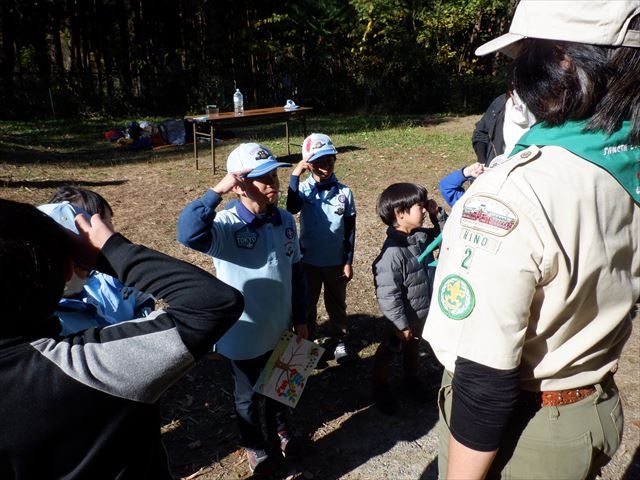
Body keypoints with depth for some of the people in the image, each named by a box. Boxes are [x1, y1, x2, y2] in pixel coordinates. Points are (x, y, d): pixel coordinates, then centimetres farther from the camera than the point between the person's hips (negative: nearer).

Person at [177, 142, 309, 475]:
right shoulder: (226, 225, -24)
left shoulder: (285, 220, -7)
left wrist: (300, 319, 8)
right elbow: (189, 233, -46)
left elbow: (296, 272, 3)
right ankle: (255, 445, 47)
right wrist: (217, 191, -40)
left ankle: (280, 432, 55)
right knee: (248, 394, 21)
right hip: (244, 335, -4)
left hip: (280, 329, 5)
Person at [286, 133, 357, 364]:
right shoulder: (303, 188, -10)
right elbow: (292, 208, -33)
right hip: (308, 260, -1)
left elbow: (350, 230, -1)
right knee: (307, 305, 15)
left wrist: (348, 262, 0)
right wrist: (295, 175, -35)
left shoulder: (344, 192, -6)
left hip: (336, 261, 1)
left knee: (337, 304, 17)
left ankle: (340, 341, 36)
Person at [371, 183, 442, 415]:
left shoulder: (421, 236, -8)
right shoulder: (393, 252, -33)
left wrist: (437, 215, -6)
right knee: (388, 352, 19)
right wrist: (401, 324, -22)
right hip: (402, 318, -7)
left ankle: (412, 378, 56)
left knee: (413, 348, 31)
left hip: (423, 312, 7)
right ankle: (381, 387, 42)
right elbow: (387, 295, -30)